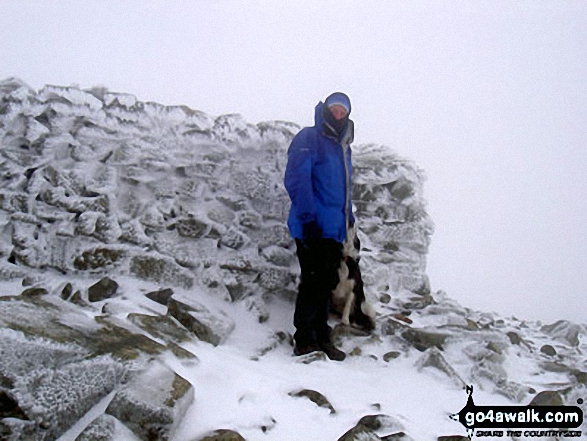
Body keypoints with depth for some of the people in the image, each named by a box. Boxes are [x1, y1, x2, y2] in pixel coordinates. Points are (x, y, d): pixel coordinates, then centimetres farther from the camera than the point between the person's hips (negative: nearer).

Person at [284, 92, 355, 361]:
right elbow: (296, 179, -15)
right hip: (313, 228, -8)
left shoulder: (343, 148, 22)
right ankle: (305, 341, -2)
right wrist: (308, 217, -22)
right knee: (314, 283, -9)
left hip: (334, 230, 8)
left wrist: (348, 218, 20)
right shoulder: (309, 139, -4)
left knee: (327, 284, 11)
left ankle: (321, 339, 19)